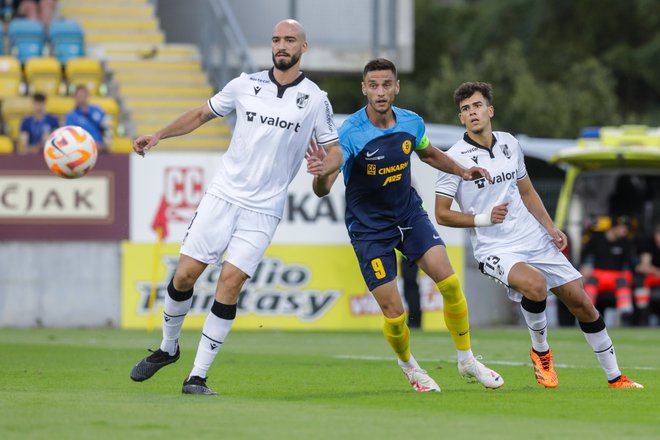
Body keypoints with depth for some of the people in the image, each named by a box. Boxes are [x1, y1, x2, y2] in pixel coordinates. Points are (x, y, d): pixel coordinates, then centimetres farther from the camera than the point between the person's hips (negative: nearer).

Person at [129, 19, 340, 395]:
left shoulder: (315, 99, 1)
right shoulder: (246, 84, 6)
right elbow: (202, 114, 18)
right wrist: (158, 135, 8)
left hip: (264, 209, -2)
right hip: (223, 195, 2)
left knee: (230, 284, -13)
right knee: (184, 275, -2)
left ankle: (198, 376, -5)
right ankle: (168, 348, 24)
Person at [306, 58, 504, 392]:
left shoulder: (412, 123, -7)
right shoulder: (350, 133, -24)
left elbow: (428, 153, 18)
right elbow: (322, 190, -31)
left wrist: (462, 171, 4)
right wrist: (320, 174, -54)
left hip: (410, 214, 4)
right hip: (368, 226, -4)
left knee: (450, 283, -11)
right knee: (394, 314, -7)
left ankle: (467, 361, 10)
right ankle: (409, 366, 25)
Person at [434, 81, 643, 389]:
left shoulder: (510, 143, 7)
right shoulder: (455, 158, -9)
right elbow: (441, 214, -7)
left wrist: (550, 227, 9)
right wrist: (484, 218, -19)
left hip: (536, 240, 6)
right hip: (496, 250, -6)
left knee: (581, 302, 3)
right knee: (535, 283, -35)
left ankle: (614, 377, 18)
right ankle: (540, 352, -7)